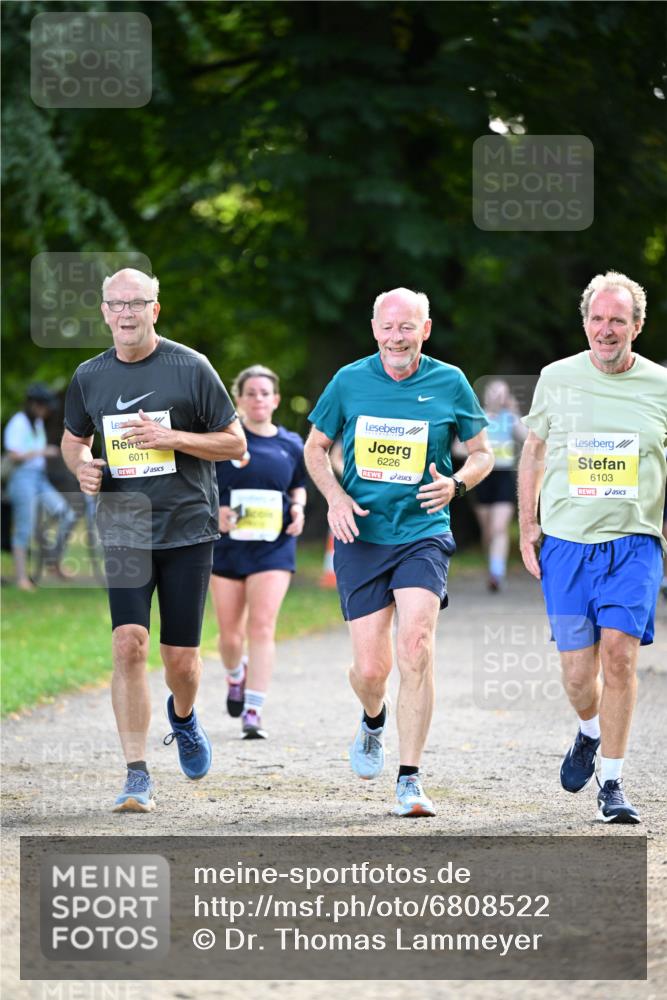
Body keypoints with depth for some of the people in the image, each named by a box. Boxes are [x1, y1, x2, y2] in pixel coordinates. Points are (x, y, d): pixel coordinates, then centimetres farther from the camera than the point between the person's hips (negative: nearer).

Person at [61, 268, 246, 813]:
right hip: (124, 532, 2)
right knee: (129, 645, -14)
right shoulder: (89, 377, 6)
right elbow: (73, 438, 22)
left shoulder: (190, 367, -4)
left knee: (181, 657, 2)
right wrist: (82, 464, -1)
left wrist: (172, 438, -16)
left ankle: (183, 716, 38)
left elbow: (235, 444, -1)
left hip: (188, 530, -2)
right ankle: (138, 776, -9)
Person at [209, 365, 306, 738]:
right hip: (227, 545, 0)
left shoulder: (291, 445, 6)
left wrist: (298, 507, 2)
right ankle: (236, 677, 41)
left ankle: (253, 713, -13)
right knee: (230, 635, 5)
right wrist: (212, 511, -14)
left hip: (274, 549, 0)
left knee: (262, 628, -13)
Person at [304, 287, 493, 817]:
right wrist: (336, 497, -4)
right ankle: (373, 721, 37)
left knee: (415, 647, -19)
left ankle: (410, 780, -12)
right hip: (362, 537, 1)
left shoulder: (449, 383, 1)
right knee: (370, 668, -1)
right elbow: (316, 448, 14)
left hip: (423, 534, -1)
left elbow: (482, 453, 10)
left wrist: (456, 484, -11)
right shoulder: (350, 381, 2)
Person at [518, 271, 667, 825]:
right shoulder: (558, 378, 5)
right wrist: (528, 525, 11)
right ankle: (590, 732, 35)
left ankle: (613, 782, -6)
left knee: (619, 653, -16)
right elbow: (534, 451, 17)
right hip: (566, 542, 1)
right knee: (577, 671, 0)